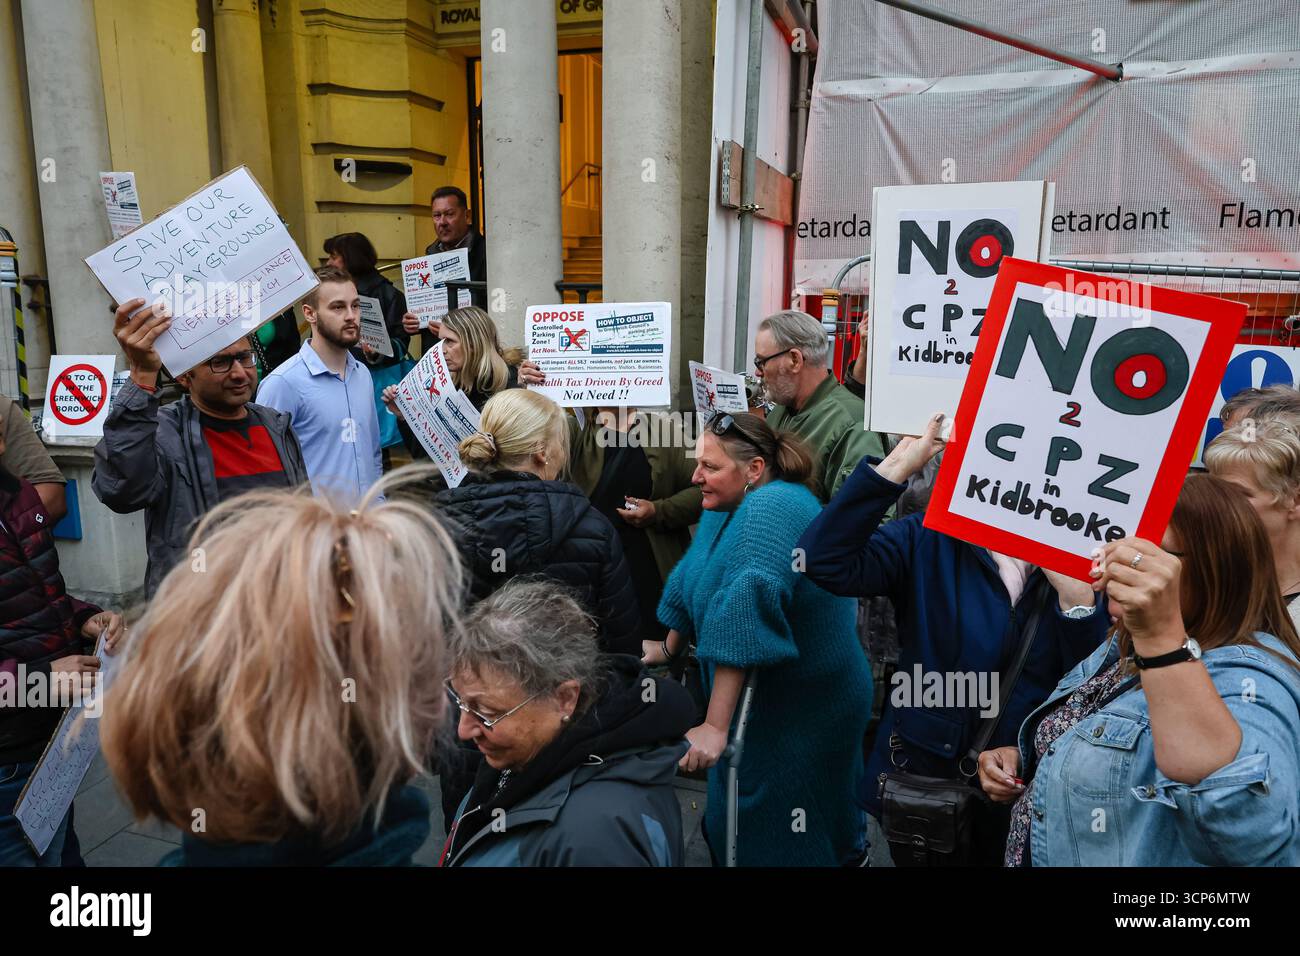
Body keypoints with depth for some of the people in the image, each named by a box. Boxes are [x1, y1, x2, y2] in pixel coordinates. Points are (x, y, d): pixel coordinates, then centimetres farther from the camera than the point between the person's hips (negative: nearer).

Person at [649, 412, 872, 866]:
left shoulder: (772, 506, -28)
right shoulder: (724, 508, 2)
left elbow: (745, 610, -36)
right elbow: (695, 580, 17)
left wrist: (716, 726, -37)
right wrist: (669, 649, 26)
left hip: (804, 712, -8)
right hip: (758, 705, 8)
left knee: (776, 843, 8)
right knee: (735, 823, 24)